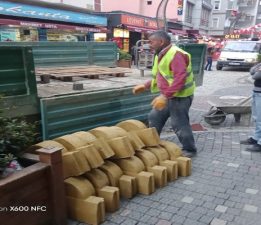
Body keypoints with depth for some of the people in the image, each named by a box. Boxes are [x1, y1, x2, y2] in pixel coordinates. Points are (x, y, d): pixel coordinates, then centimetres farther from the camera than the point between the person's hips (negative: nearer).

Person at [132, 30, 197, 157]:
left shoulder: (176, 54, -21)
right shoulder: (161, 55, 12)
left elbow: (180, 79, -29)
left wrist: (165, 96, -33)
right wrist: (145, 86, 13)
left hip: (179, 96, -10)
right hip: (167, 95, 10)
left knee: (179, 124, -2)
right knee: (154, 118, 14)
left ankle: (189, 150, 17)